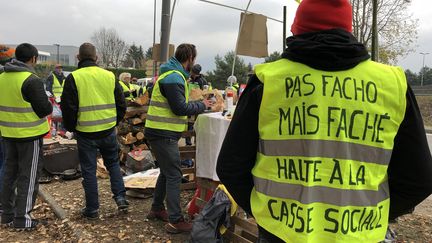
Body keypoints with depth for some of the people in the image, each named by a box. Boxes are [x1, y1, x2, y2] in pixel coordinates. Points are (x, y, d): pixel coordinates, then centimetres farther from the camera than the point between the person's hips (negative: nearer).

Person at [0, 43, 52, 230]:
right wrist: (49, 106, 1)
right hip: (30, 134, -7)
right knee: (28, 176, 3)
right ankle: (22, 218, 9)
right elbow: (45, 109, -19)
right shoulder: (31, 80, -19)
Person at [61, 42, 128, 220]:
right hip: (108, 131, 3)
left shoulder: (74, 78, -8)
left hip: (86, 133, -3)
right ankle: (120, 197, 12)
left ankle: (92, 209, 17)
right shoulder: (109, 76, 2)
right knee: (113, 163, 21)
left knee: (89, 170, 9)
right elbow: (121, 104, 7)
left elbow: (68, 108, -8)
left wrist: (71, 127, 9)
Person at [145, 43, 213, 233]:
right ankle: (175, 221, 0)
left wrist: (198, 103, 10)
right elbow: (180, 108, -20)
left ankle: (157, 209, 33)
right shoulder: (174, 78, -17)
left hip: (161, 133, 11)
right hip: (164, 134, -11)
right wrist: (201, 106, -7)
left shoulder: (173, 75, 16)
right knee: (174, 176, -6)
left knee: (166, 172, 20)